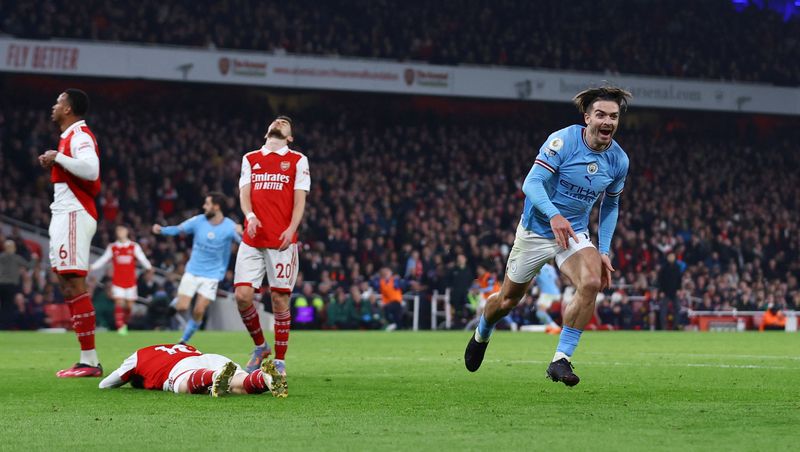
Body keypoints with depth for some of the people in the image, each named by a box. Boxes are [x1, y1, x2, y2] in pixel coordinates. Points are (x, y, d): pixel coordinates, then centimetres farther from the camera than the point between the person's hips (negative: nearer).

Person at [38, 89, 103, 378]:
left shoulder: (79, 135, -11)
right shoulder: (72, 136, 21)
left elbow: (90, 169, -28)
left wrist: (57, 157, -19)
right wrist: (53, 165, 12)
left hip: (73, 215, -11)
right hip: (66, 215, 11)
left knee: (74, 285, -14)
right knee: (69, 288, 9)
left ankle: (89, 361, -16)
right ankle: (88, 361, 9)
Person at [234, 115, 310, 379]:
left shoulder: (297, 160, 9)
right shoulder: (251, 159, 17)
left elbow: (299, 199, 2)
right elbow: (244, 193, 8)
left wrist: (291, 229, -13)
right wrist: (250, 215, -13)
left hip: (282, 240, -2)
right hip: (252, 239, 2)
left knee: (280, 299, -3)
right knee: (242, 294, -8)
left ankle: (280, 360, 7)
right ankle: (260, 346, 15)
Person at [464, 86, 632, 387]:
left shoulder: (619, 160, -4)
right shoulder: (563, 141, -20)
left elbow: (610, 205, 12)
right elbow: (532, 183, -25)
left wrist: (604, 252, 5)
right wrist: (554, 216, -43)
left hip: (574, 234, 3)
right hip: (536, 230, -3)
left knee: (591, 283, -28)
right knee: (507, 300, 11)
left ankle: (561, 360, -21)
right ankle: (481, 335, 47)